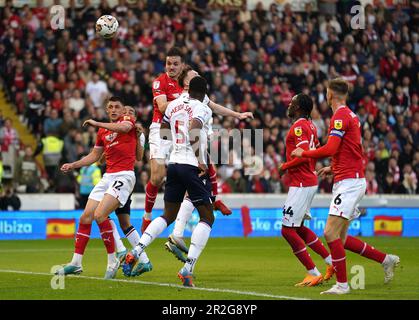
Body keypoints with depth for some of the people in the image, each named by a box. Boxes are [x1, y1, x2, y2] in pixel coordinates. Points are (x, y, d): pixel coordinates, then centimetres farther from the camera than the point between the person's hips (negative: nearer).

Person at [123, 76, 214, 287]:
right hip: (192, 166, -6)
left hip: (174, 163, 6)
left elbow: (164, 132, 24)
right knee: (207, 217, 4)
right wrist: (202, 162, -16)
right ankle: (187, 270, -10)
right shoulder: (203, 109, -7)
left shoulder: (173, 105, 12)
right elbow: (194, 131, -25)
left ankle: (135, 253, 4)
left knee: (168, 215, 19)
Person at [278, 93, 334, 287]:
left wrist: (285, 166, -12)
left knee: (288, 230, -6)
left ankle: (313, 274, -5)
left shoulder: (299, 127, -16)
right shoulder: (310, 126, 13)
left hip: (301, 185, -10)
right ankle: (332, 262, 18)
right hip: (310, 182, 10)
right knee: (298, 228, 19)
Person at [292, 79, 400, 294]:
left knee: (330, 233, -13)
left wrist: (304, 153, -9)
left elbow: (331, 149, -22)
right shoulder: (351, 115, 18)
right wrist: (332, 168, 23)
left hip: (349, 182, -10)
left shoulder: (340, 116, -12)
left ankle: (342, 284, -9)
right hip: (350, 181, 10)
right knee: (341, 239, 11)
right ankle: (386, 259, 16)